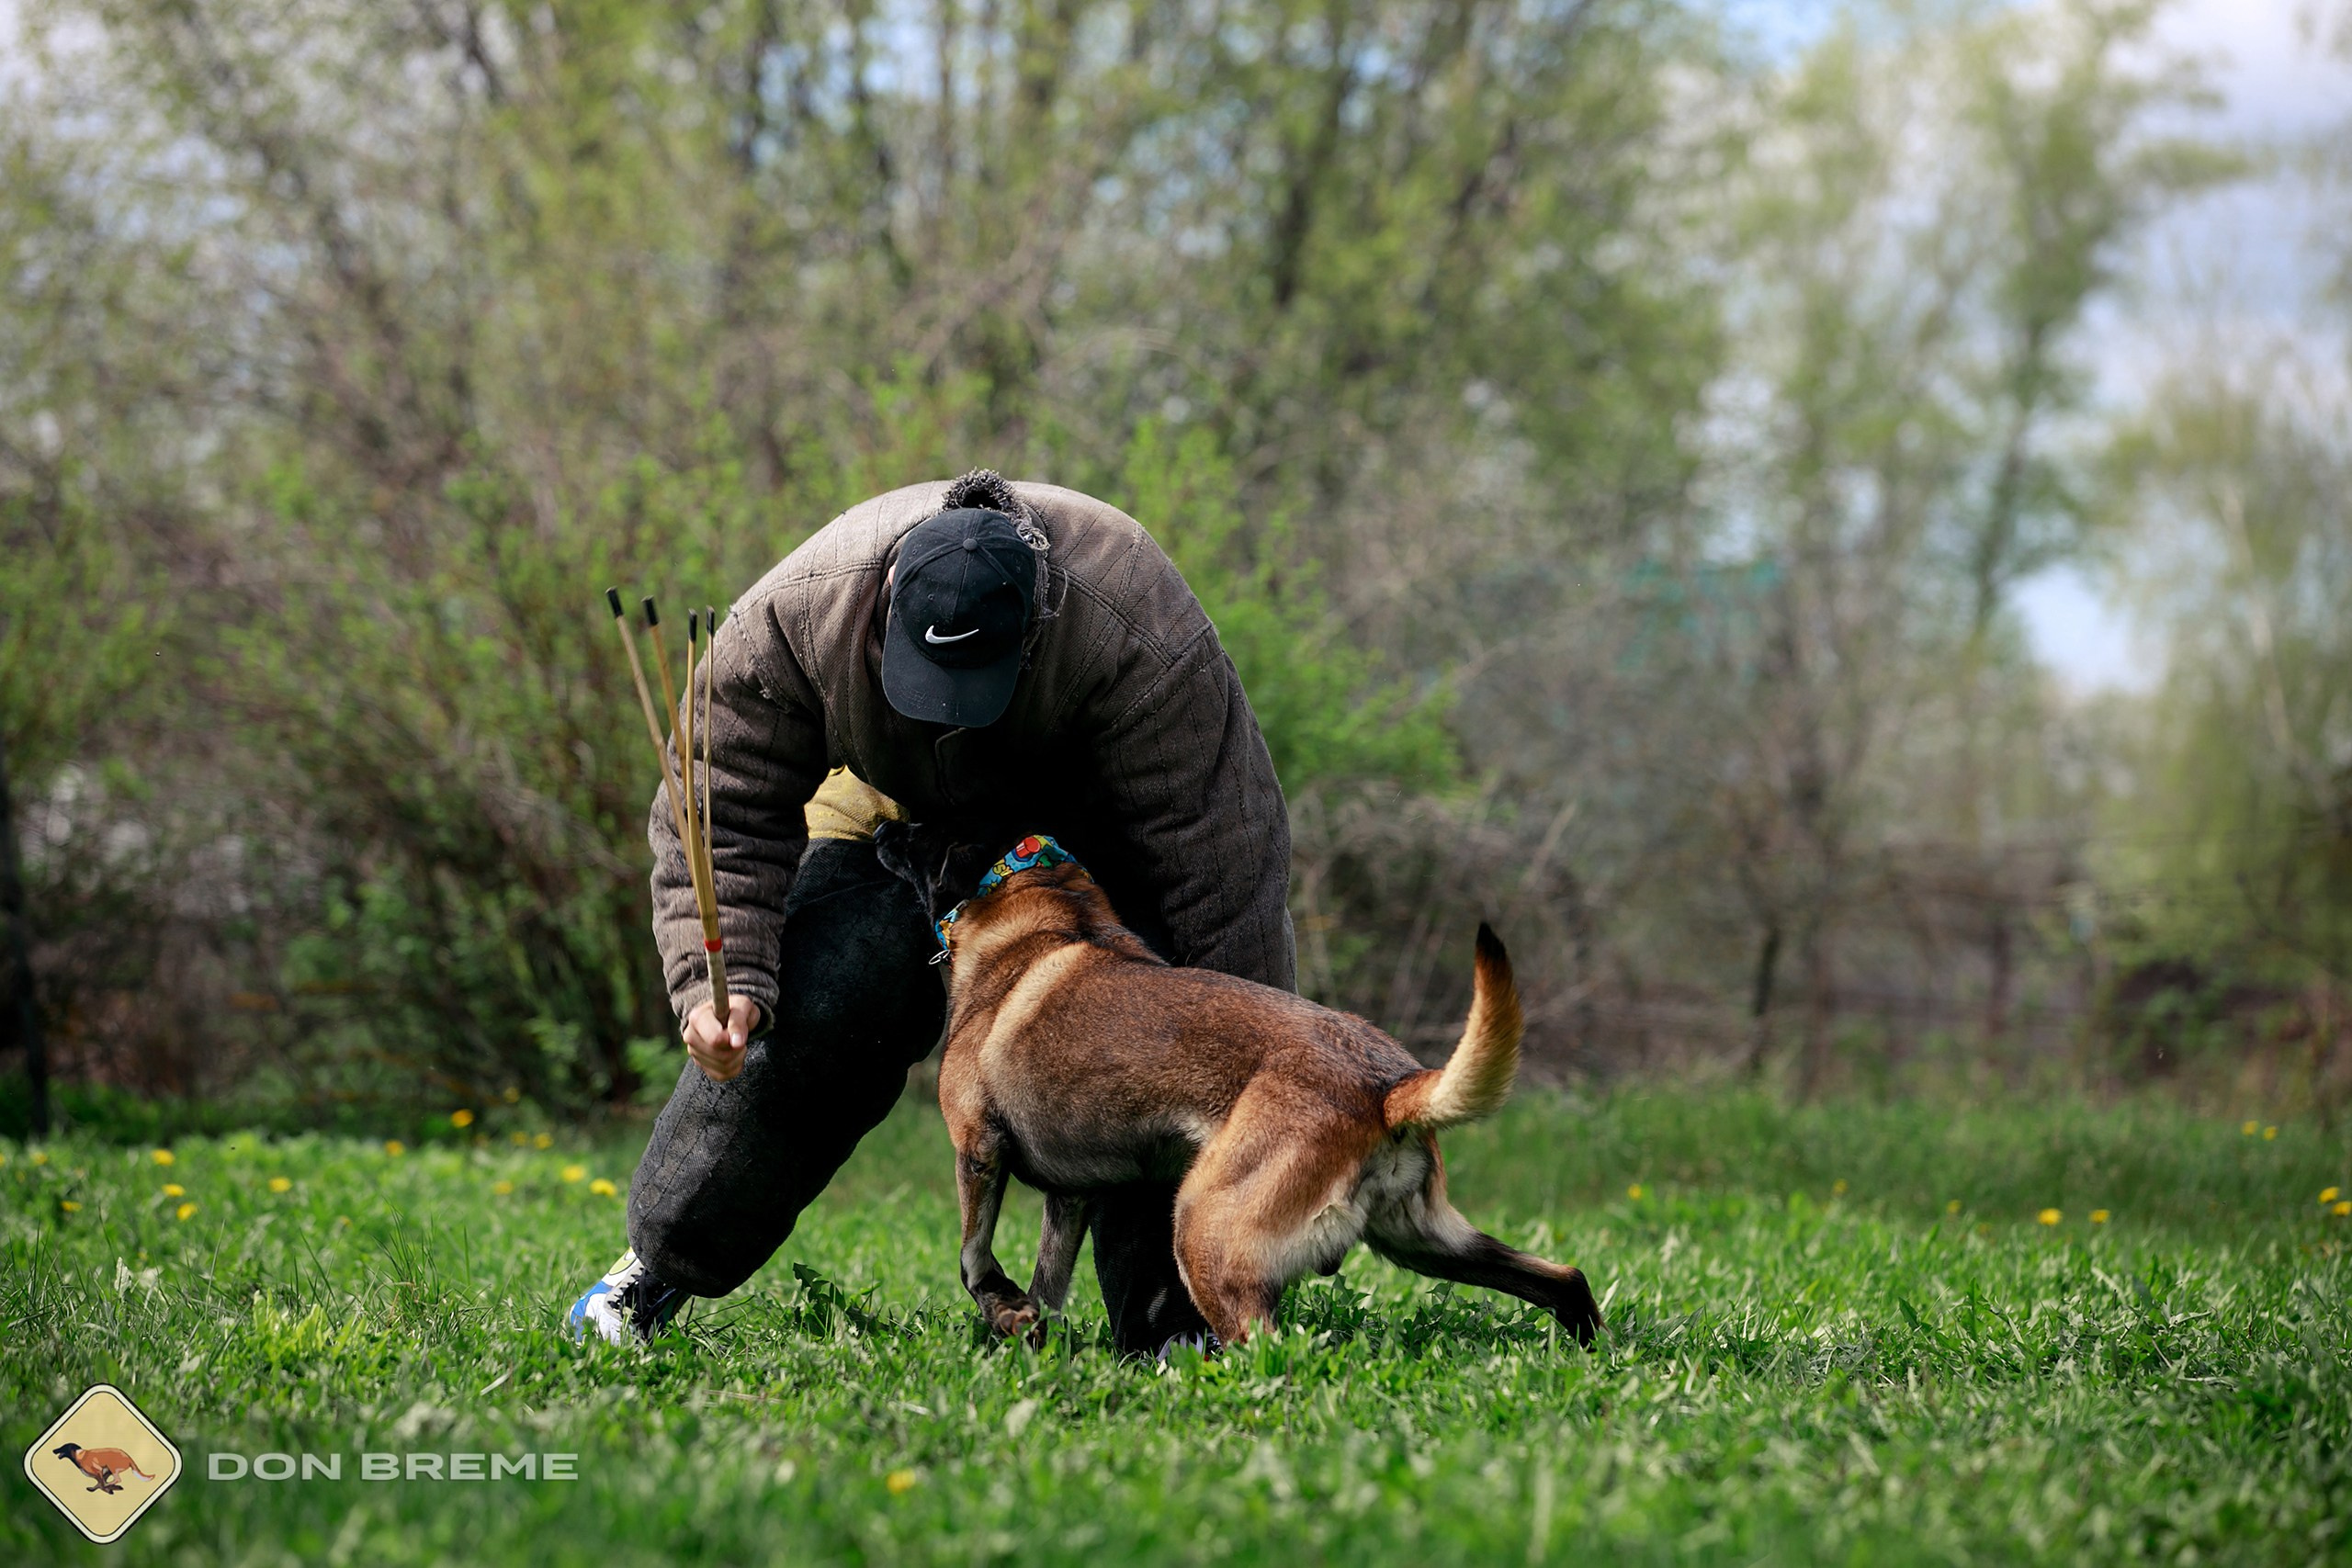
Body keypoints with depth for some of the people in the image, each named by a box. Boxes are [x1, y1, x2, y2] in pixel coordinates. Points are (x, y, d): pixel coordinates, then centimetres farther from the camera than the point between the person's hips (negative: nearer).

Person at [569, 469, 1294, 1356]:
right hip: (896, 810, 2)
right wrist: (721, 981, -36)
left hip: (1095, 834, -2)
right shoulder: (795, 615, -33)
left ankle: (1171, 1326, -10)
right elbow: (725, 817, -21)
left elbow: (1218, 860, -35)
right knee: (801, 1023, -14)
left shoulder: (1136, 635, -41)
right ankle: (661, 1264, 3)